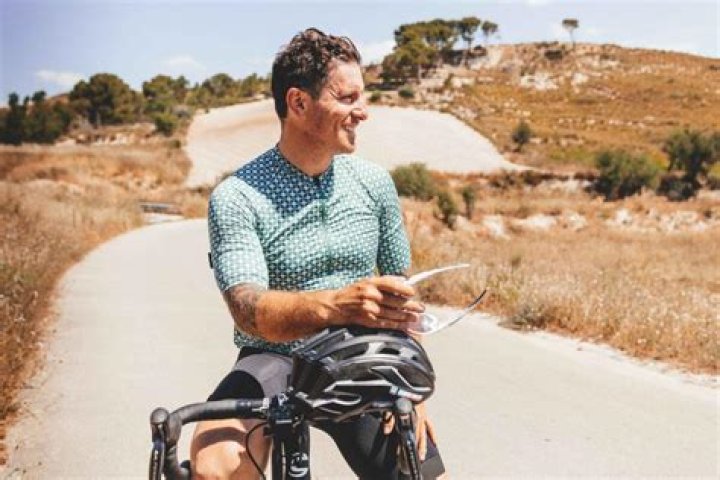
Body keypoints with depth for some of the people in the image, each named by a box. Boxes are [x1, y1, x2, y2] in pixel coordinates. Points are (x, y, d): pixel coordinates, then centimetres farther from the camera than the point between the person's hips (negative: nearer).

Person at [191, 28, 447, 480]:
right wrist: (335, 305, -42)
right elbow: (250, 311, -23)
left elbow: (400, 293, 9)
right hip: (274, 362, -3)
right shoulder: (237, 197, -11)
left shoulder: (375, 182, 1)